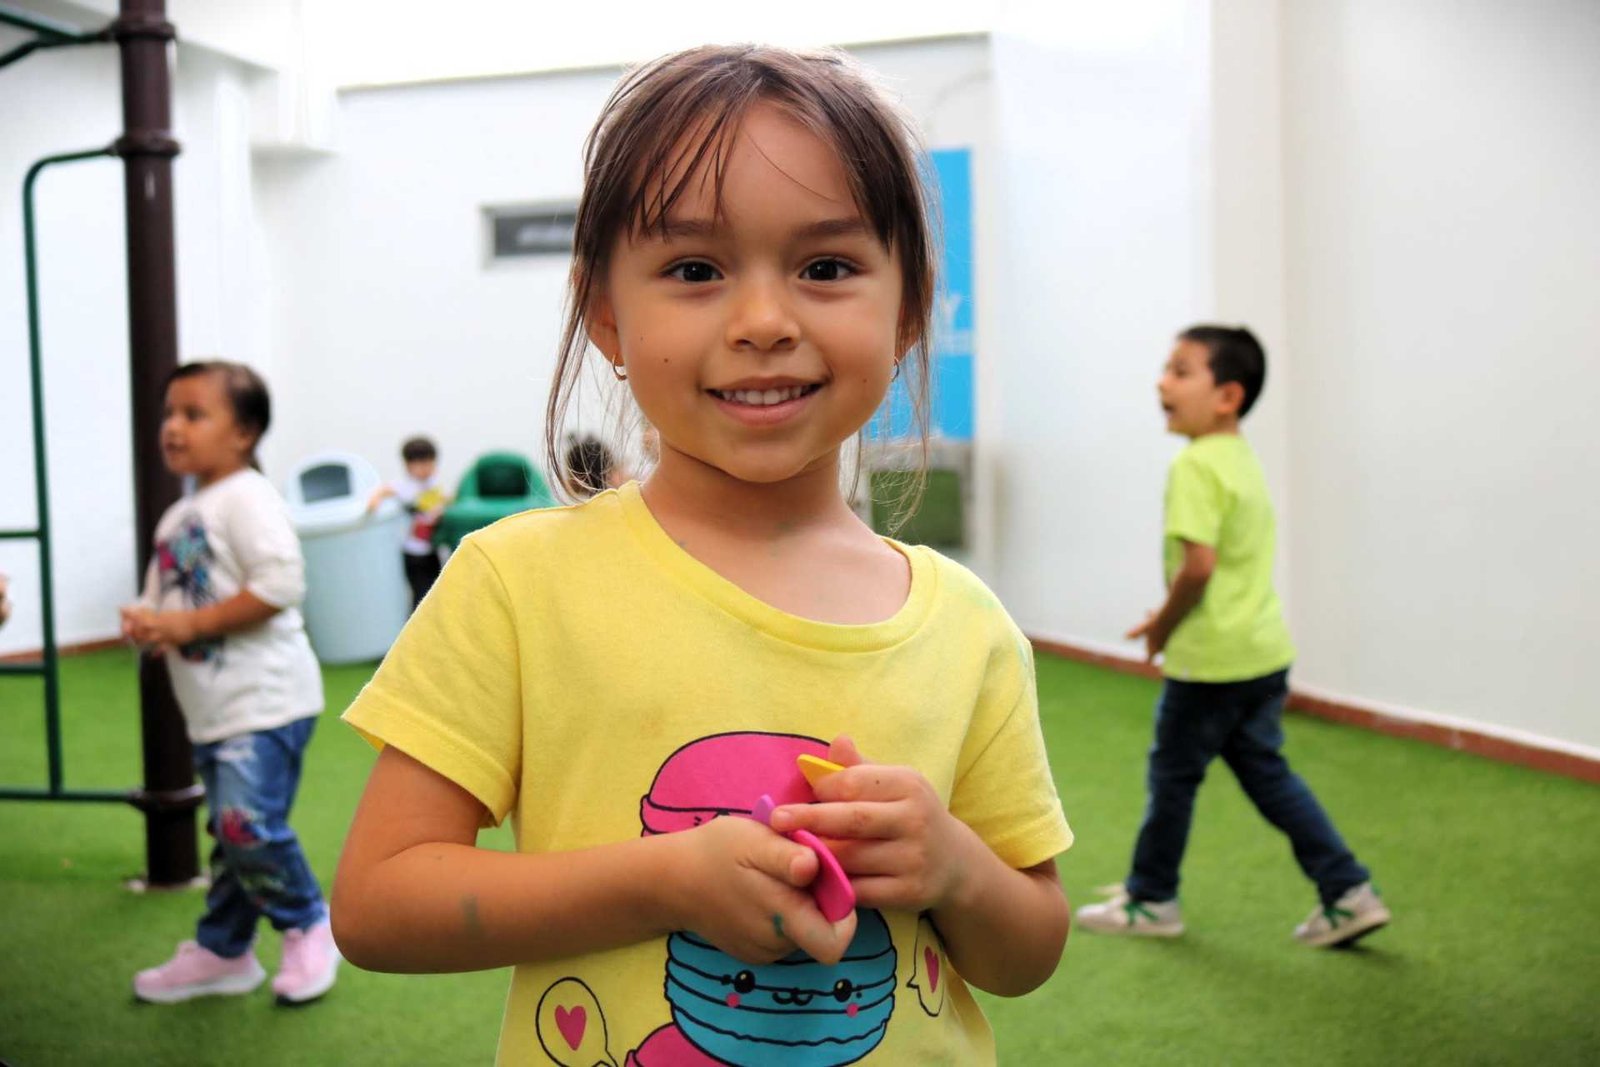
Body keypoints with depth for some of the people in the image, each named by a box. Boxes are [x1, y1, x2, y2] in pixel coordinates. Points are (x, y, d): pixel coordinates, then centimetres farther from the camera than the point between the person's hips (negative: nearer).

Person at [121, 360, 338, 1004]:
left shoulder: (246, 499, -11)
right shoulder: (177, 518, 16)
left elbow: (281, 584, -23)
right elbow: (163, 601, 21)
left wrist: (190, 623, -20)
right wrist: (144, 623, -3)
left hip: (264, 699, -9)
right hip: (210, 708, 9)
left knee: (248, 826, -15)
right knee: (228, 832, 16)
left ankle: (309, 927, 7)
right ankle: (221, 952, 27)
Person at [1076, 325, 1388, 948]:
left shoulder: (1196, 466, -18)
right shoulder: (1243, 460, 12)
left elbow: (1198, 564, -27)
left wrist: (1162, 628, -11)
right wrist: (1172, 617, 16)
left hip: (1212, 661, -9)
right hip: (1264, 650, 9)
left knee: (1172, 774, 8)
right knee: (1266, 773, 16)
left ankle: (1150, 900, 23)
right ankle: (1348, 892, 14)